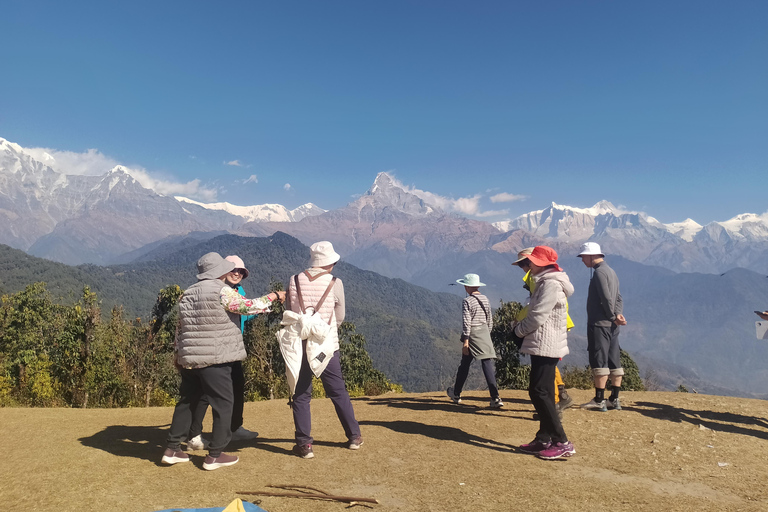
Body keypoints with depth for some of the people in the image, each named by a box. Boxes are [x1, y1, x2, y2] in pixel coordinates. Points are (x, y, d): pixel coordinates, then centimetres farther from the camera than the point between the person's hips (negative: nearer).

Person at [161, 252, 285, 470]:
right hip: (215, 360, -7)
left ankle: (172, 449, 24)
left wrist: (177, 355, 21)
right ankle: (214, 455, 6)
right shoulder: (222, 291, -11)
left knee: (187, 401, 19)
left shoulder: (188, 294, 12)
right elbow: (249, 306, -13)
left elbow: (181, 328, 15)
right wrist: (274, 296, -1)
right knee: (223, 404, 3)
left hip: (189, 359, 8)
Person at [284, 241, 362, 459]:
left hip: (299, 345, 1)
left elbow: (288, 313, 6)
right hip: (327, 347, -1)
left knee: (301, 395, 9)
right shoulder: (335, 283, -6)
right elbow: (340, 317, 3)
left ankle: (304, 444, 9)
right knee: (338, 392, 13)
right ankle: (354, 437, 23)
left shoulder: (294, 281, 0)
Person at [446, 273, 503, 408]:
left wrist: (465, 341, -15)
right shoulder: (485, 299, 9)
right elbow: (490, 320, 15)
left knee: (465, 364, 9)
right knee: (488, 363, -2)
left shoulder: (467, 301, -10)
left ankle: (456, 394, 25)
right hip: (485, 333, 5)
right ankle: (495, 398, -10)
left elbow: (466, 322, -15)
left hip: (472, 335, -5)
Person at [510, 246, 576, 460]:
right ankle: (544, 439, 20)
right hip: (542, 345, 11)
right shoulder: (544, 281, 16)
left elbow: (538, 316, -20)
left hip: (546, 345, -11)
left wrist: (518, 331, -6)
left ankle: (562, 442, -6)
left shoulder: (551, 283, -16)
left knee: (540, 392, -10)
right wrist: (520, 327, 6)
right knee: (542, 393, 13)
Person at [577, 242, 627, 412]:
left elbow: (606, 298, -21)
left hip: (599, 324, -10)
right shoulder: (610, 271, 18)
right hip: (612, 326, 10)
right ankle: (614, 399, 17)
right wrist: (618, 314, -1)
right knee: (614, 361, 10)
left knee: (599, 361, -5)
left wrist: (612, 316, -8)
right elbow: (618, 298, 14)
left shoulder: (599, 272, -14)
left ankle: (599, 401, -1)